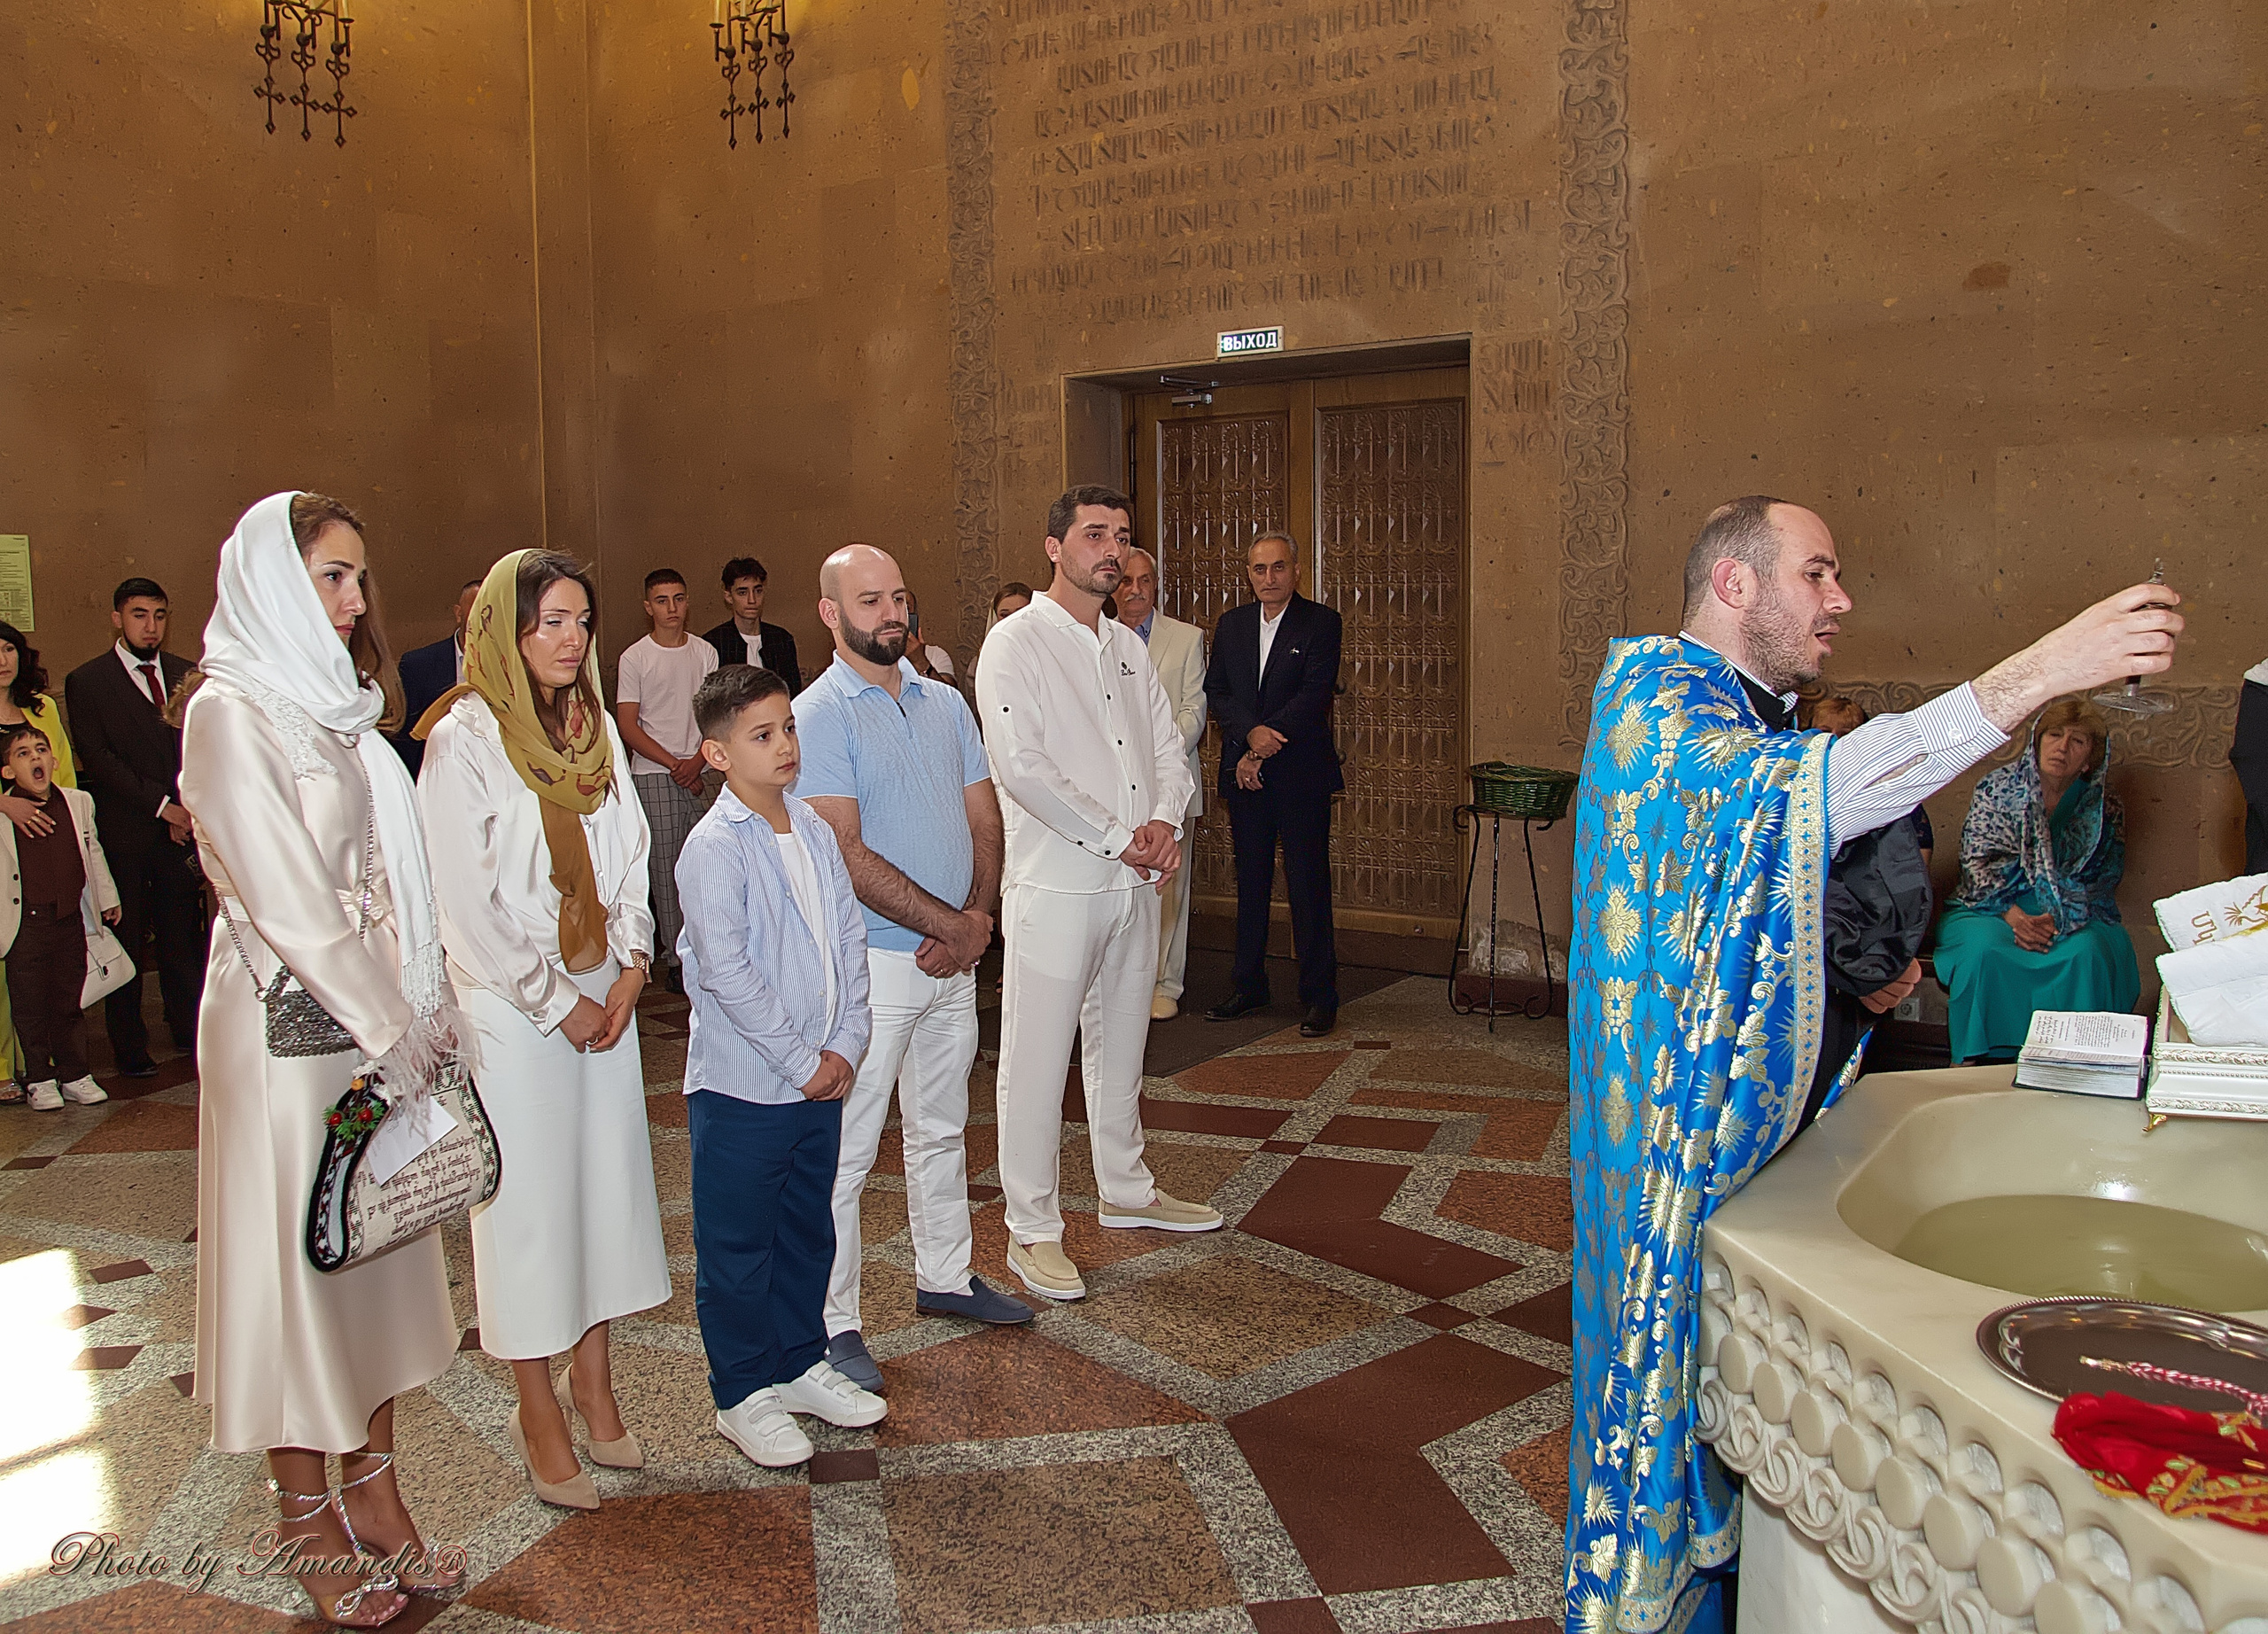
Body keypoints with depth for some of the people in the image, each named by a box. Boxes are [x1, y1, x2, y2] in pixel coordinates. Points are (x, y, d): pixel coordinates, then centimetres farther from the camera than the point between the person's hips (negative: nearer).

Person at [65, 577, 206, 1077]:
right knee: (127, 941, 3)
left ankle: (189, 1031, 18)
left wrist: (189, 809, -4)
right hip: (124, 834, -3)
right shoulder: (86, 681, 1)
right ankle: (129, 1048, 13)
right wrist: (162, 805, -12)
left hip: (180, 828, 3)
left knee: (183, 937, 6)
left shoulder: (185, 674, 12)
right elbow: (99, 759, -7)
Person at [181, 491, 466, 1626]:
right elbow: (288, 899, -17)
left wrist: (423, 1012, 4)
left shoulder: (335, 707, 12)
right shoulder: (230, 713, -13)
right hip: (283, 1022, -8)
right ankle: (317, 1533, 19)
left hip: (376, 1015, 8)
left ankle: (375, 1498, 26)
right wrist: (395, 1031, -13)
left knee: (377, 1250, 13)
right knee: (294, 1259, 4)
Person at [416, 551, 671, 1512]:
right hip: (512, 1005, -6)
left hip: (604, 994, 6)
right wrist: (556, 1001, -10)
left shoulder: (594, 727, 9)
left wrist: (631, 963, -1)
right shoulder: (464, 737, -10)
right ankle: (538, 1414, 14)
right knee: (527, 1197, 1)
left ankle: (592, 1378, 25)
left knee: (608, 1179, 10)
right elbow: (468, 900, -13)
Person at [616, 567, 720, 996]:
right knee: (665, 865, -3)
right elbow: (627, 726, -2)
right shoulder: (634, 658, 1)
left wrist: (699, 761, -7)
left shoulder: (705, 653, 9)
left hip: (701, 773, 2)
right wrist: (673, 764, -9)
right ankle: (674, 957, 3)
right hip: (653, 774, -2)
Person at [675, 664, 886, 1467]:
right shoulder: (715, 847, -16)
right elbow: (727, 972, -21)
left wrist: (846, 1043, -3)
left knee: (808, 1229, 20)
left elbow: (851, 938, 7)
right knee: (737, 1247, 8)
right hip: (743, 1086, -7)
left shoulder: (814, 831, 6)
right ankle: (743, 1394, 23)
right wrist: (801, 1061, -16)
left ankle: (800, 1363, 36)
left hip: (821, 1077, 7)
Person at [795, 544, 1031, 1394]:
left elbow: (984, 819, 9)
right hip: (870, 963, -7)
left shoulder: (945, 703, 10)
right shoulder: (820, 715, -11)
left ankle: (944, 1277, 35)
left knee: (942, 1129, 19)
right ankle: (833, 1323, 11)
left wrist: (978, 919, -8)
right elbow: (848, 856, -18)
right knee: (845, 1149, 0)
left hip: (955, 958, 7)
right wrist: (948, 924, -16)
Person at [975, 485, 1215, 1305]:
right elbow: (1020, 764, -19)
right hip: (1055, 886, -7)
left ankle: (1126, 1190, 35)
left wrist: (1166, 821, -9)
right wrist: (1117, 837, -17)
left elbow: (1169, 749, 13)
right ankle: (1032, 1231, 11)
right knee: (1038, 1059, 0)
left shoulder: (1129, 647, 14)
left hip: (1135, 882, 7)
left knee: (1120, 1045, 19)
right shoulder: (1016, 642, -9)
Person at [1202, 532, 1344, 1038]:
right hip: (1245, 772, 4)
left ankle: (1319, 996, 7)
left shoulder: (1321, 622, -3)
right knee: (1250, 883, 11)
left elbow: (1315, 694, -12)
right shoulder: (1231, 625, 11)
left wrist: (1263, 750, -15)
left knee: (1308, 886, -2)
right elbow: (1216, 692, 5)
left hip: (1302, 773, -4)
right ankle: (1249, 987, 22)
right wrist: (1251, 732, -14)